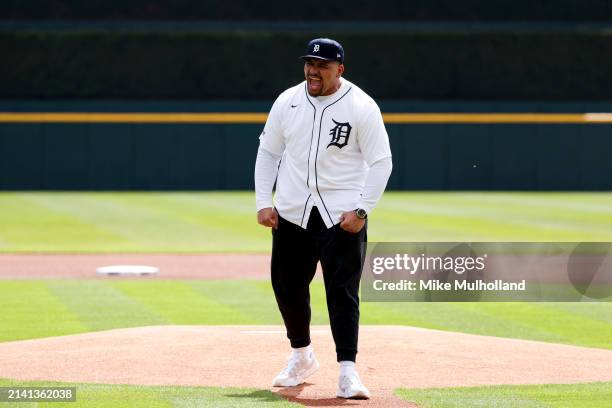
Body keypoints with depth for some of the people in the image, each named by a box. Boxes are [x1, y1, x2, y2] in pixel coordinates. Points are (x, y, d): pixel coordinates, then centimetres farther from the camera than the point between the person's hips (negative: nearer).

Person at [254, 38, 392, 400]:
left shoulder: (362, 108, -9)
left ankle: (348, 371, -9)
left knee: (343, 291, -9)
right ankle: (302, 356, 31)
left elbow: (381, 162, -7)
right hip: (291, 213, 4)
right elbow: (268, 151, 12)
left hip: (342, 216, -4)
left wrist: (362, 210, -16)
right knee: (287, 286, 9)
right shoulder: (287, 102, 3)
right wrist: (264, 202, 2)